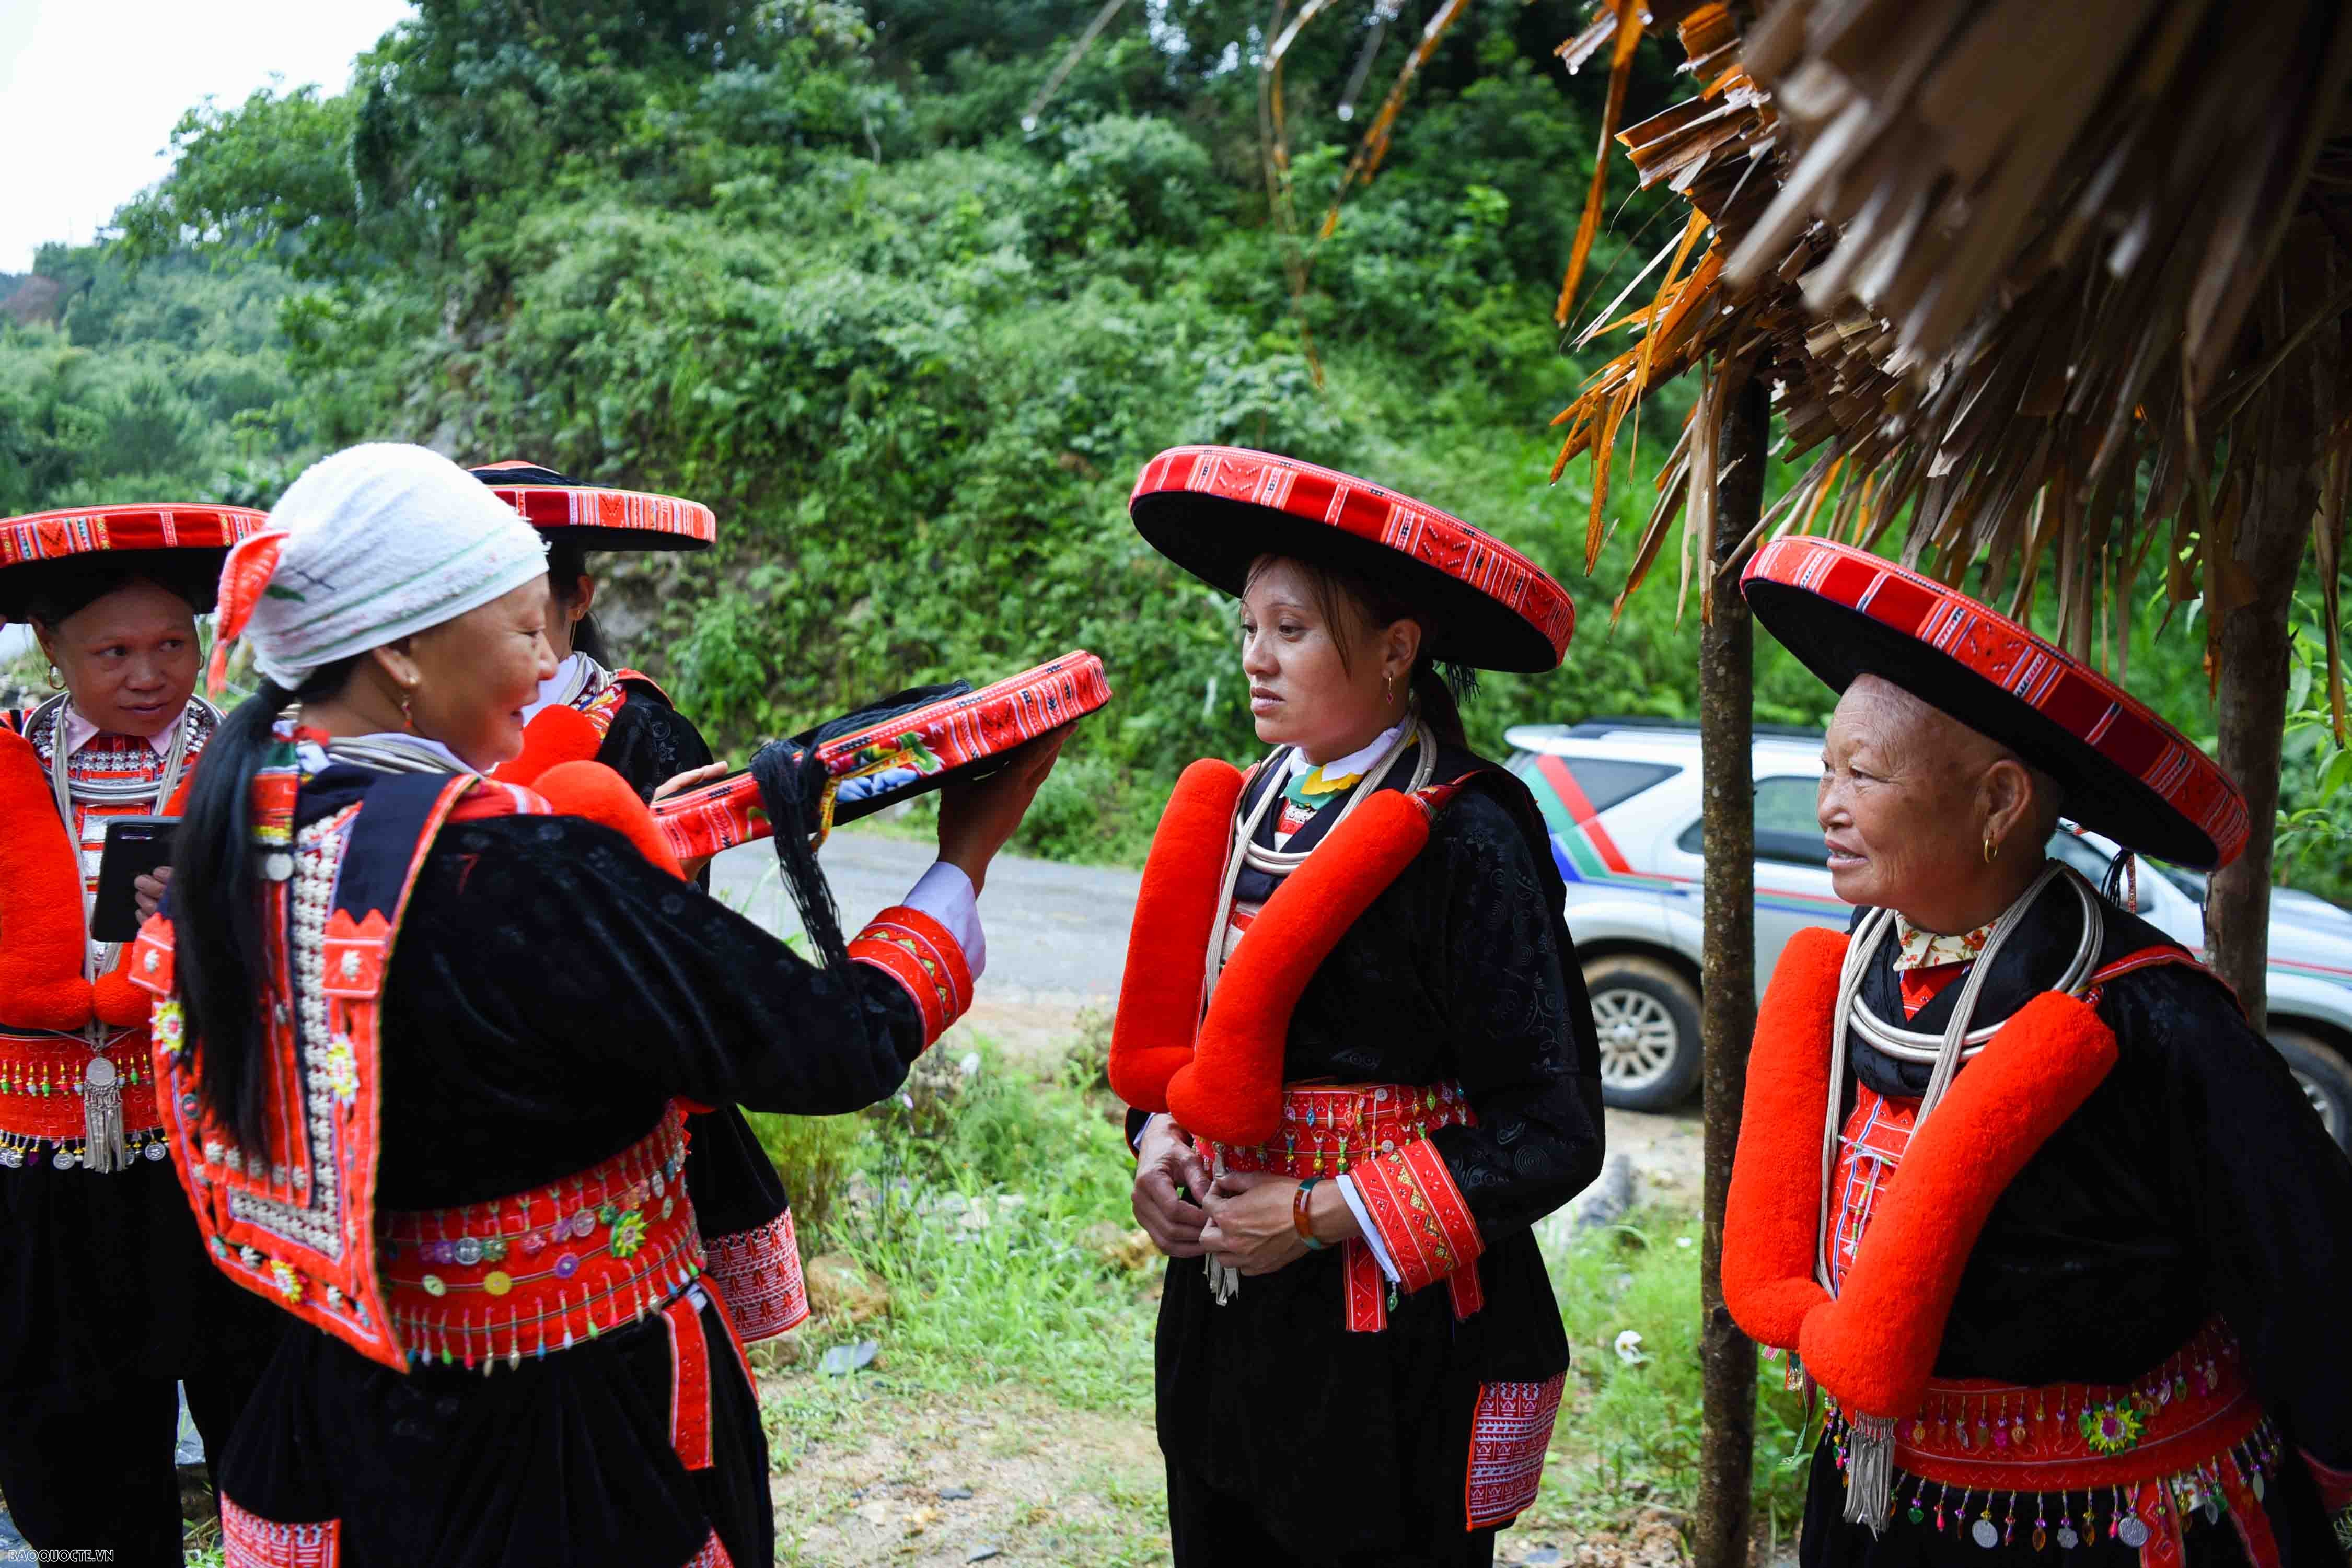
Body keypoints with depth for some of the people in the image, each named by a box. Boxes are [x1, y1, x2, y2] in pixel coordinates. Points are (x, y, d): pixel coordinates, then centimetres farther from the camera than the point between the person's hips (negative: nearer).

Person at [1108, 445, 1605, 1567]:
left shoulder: (1469, 844, -16)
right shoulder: (1245, 813, 5)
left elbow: (1551, 1137, -16)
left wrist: (1320, 1216, -17)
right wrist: (1160, 1142, -2)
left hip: (1394, 1346, -6)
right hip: (1224, 1315, 7)